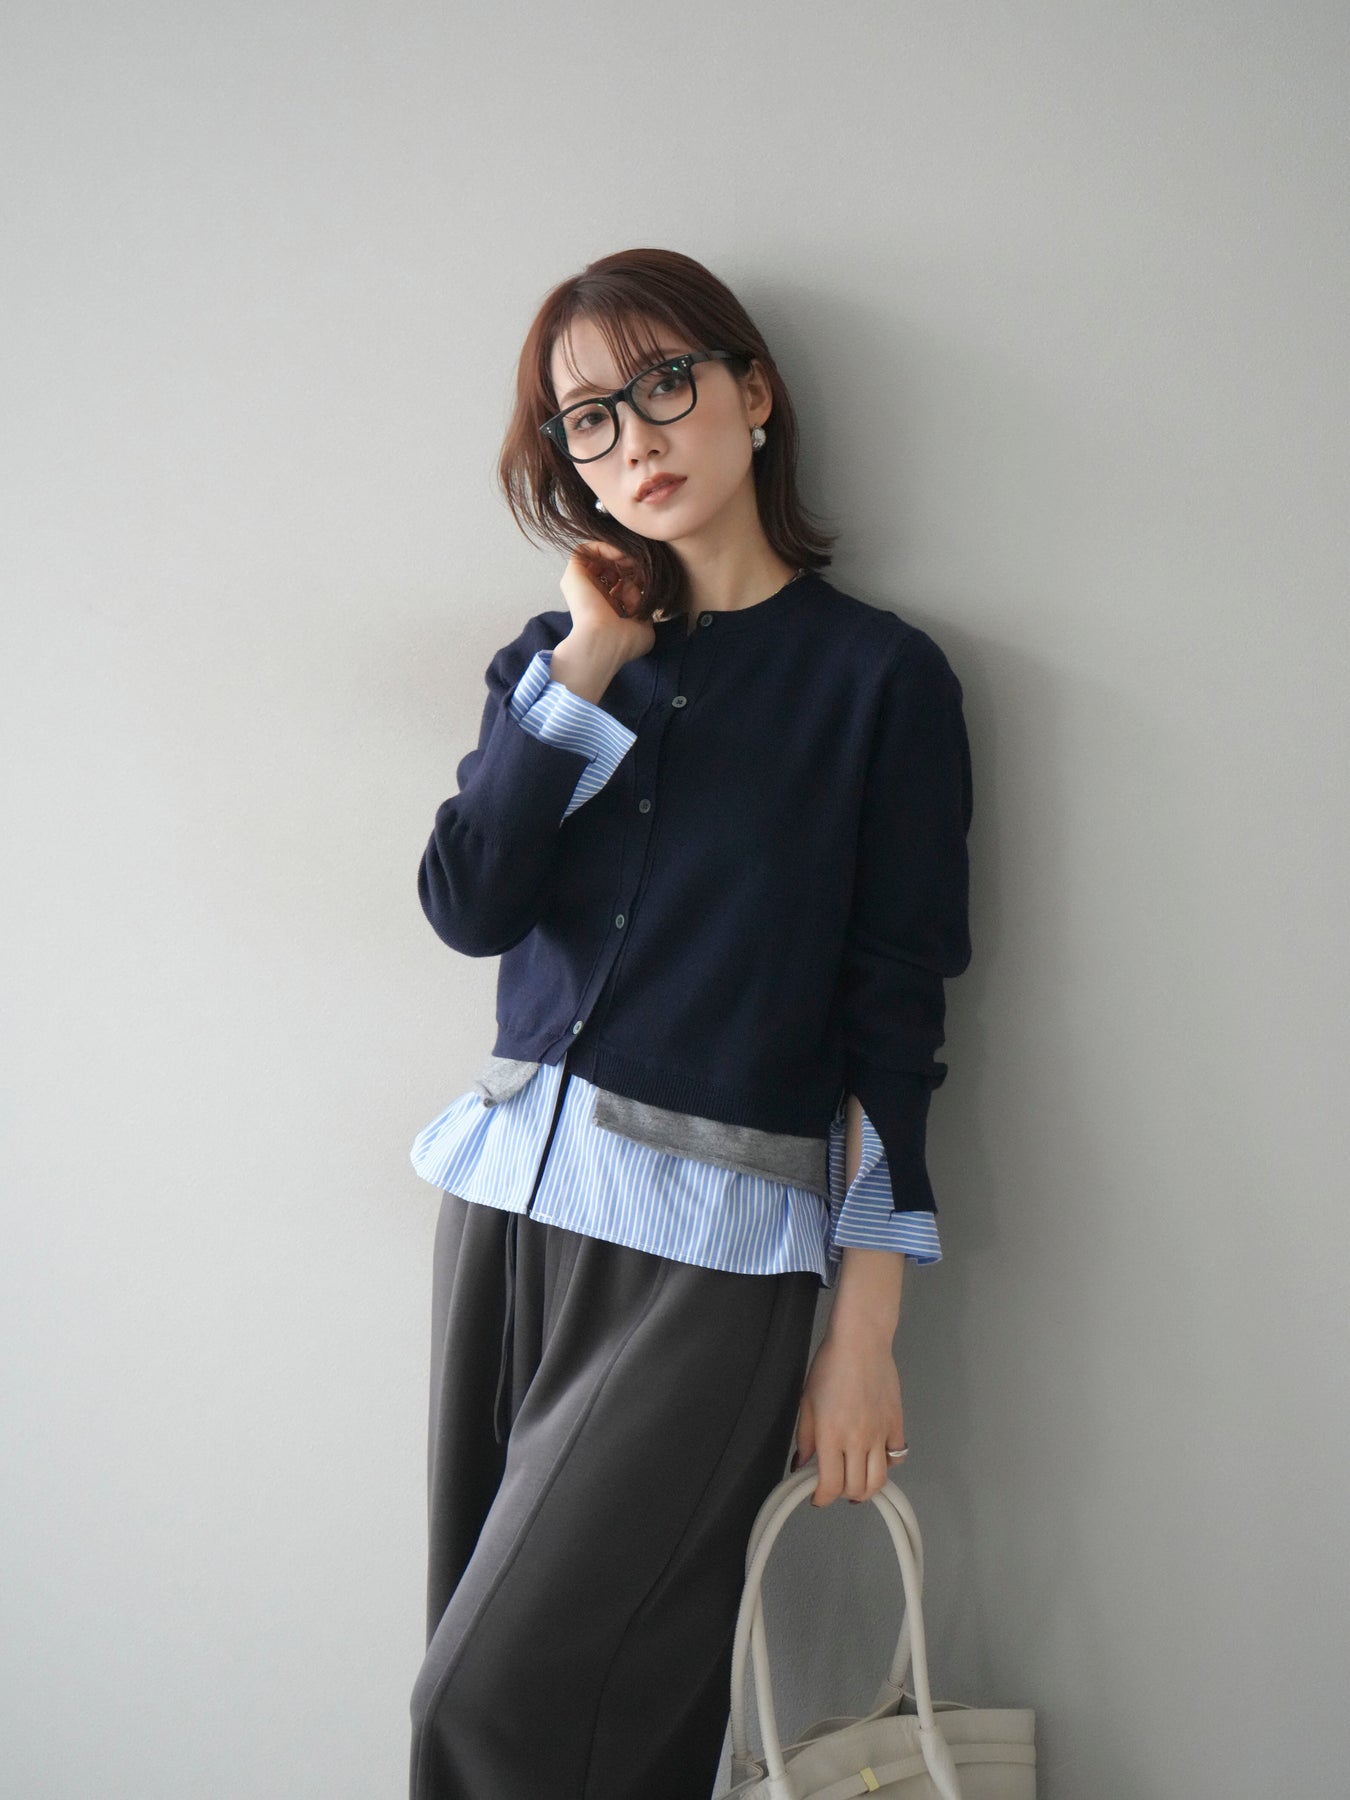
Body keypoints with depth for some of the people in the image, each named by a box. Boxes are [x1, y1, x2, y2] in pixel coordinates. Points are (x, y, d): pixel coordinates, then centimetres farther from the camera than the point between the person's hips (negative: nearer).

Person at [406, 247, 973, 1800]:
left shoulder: (881, 675, -2)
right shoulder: (556, 653, 12)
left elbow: (894, 1019, -4)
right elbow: (468, 905, -2)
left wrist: (865, 1333, -6)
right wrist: (589, 661, -6)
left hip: (714, 1244, -5)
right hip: (511, 1198, 5)